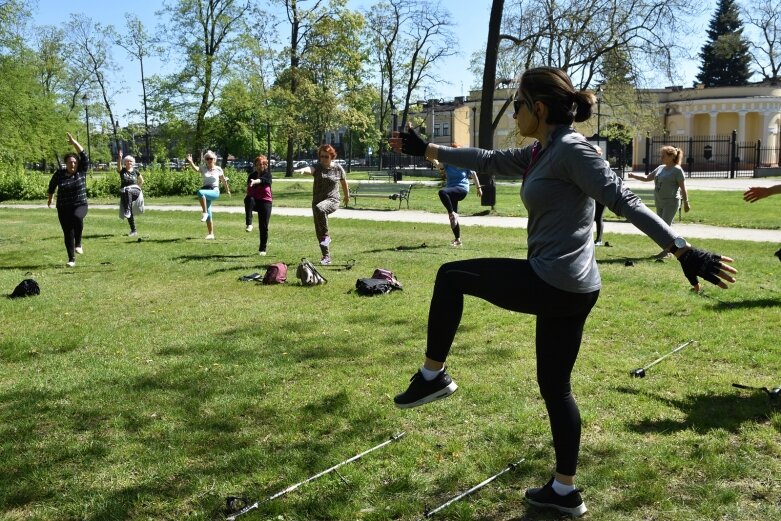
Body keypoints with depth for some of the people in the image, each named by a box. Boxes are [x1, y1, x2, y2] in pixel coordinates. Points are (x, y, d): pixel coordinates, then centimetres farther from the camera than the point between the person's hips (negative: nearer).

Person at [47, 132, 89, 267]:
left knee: (77, 217, -35)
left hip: (80, 205, -2)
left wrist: (74, 142, -21)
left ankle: (78, 243, -17)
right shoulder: (59, 173, -1)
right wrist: (50, 199, 29)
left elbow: (84, 157, -17)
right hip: (63, 208, 2)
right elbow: (52, 185, 17)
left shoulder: (81, 171, -4)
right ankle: (71, 259, 12)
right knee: (68, 233, 1)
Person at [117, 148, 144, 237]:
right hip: (124, 193, 2)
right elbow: (118, 166, -17)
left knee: (128, 191, -38)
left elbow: (141, 181, 25)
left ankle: (127, 210, -46)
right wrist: (119, 157, -32)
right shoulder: (122, 170, 7)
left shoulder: (135, 171, 10)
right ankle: (133, 231, 6)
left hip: (135, 191, -2)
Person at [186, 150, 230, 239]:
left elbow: (223, 180, 13)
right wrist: (190, 162, -36)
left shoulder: (218, 169, 1)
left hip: (214, 191, -4)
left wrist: (227, 190, 22)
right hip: (205, 192, 4)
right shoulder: (203, 168, 3)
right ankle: (211, 234, 15)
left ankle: (204, 212, -26)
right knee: (209, 214, 5)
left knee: (200, 192, -35)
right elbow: (196, 169, -18)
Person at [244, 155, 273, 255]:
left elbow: (262, 180, -25)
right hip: (254, 200, 2)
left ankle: (262, 249, 10)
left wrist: (254, 182, -46)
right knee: (248, 199, -35)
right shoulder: (252, 175, 12)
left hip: (265, 202, -2)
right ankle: (249, 224, -39)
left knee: (263, 227, -2)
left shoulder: (267, 174, -2)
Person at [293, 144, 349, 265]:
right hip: (317, 201, 4)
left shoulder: (338, 168, -1)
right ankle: (326, 256, 21)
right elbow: (310, 169, -26)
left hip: (332, 201, -3)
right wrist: (302, 170, -49)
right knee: (319, 232, 6)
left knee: (320, 208, -38)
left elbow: (344, 182, 16)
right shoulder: (318, 167, -2)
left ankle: (326, 236, -21)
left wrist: (346, 196, 28)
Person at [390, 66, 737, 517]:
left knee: (451, 276, 5)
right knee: (555, 387, 17)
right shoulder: (541, 154, 15)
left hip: (552, 284, -10)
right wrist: (425, 149, 31)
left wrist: (685, 252, -23)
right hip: (571, 290, 10)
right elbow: (488, 161, 26)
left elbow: (625, 201, -19)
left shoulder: (571, 149, -12)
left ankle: (433, 375, 14)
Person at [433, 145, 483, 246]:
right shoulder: (447, 163, 4)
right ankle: (458, 240, 18)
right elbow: (439, 166, -16)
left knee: (442, 192, -33)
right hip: (451, 191, 5)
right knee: (452, 218, 6)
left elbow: (473, 174, 8)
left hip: (461, 189, -5)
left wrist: (479, 188, 12)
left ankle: (453, 214, -23)